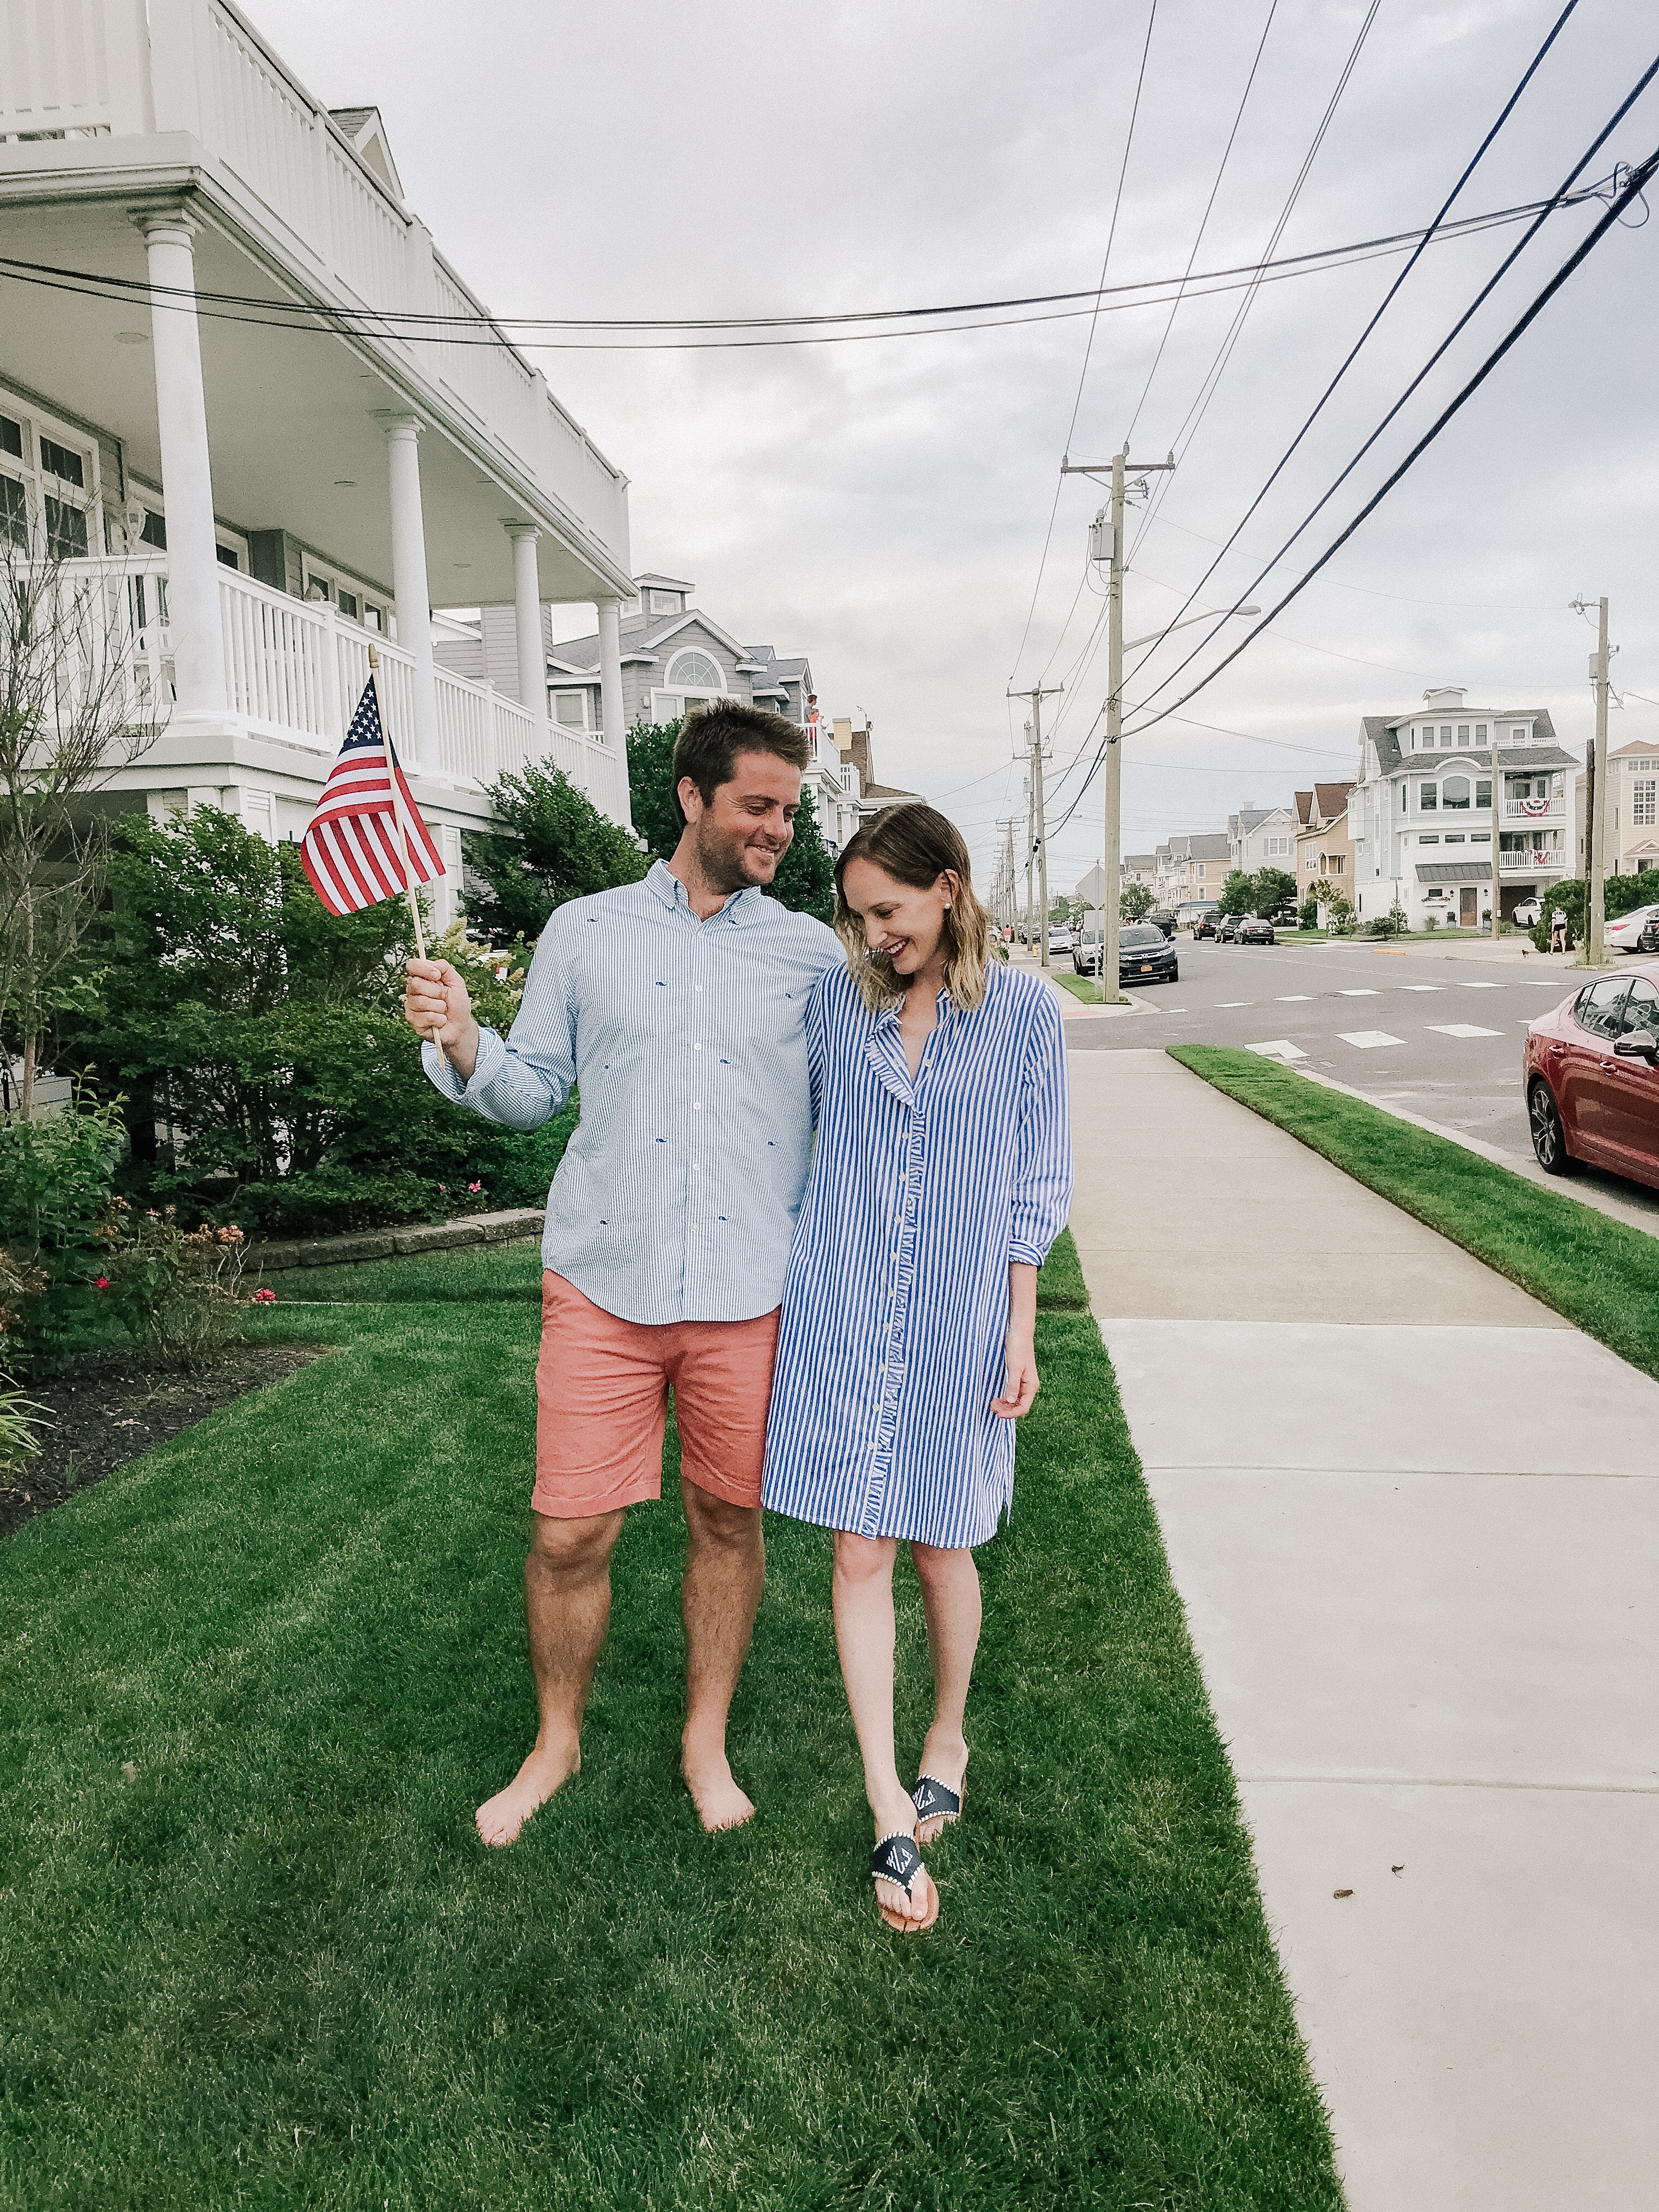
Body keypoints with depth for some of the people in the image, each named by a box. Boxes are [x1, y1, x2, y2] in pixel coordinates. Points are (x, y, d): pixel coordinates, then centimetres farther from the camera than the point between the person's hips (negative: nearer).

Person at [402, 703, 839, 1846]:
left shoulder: (814, 953, 6)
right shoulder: (584, 933, 7)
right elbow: (535, 1090, 9)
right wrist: (463, 1043, -9)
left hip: (751, 1288, 1)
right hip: (604, 1280, 0)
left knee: (730, 1521, 12)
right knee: (569, 1532, 4)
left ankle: (707, 1742, 35)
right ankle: (557, 1741, 31)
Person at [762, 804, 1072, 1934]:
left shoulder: (1025, 1011, -2)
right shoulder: (837, 1002, 2)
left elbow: (1036, 1183, 0)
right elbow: (803, 1147, 10)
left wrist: (1021, 1327, -2)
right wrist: (788, 1288, 10)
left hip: (959, 1316, -1)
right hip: (842, 1312, 2)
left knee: (942, 1540, 12)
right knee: (860, 1548, 1)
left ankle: (950, 1734, 38)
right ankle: (891, 1809, 13)